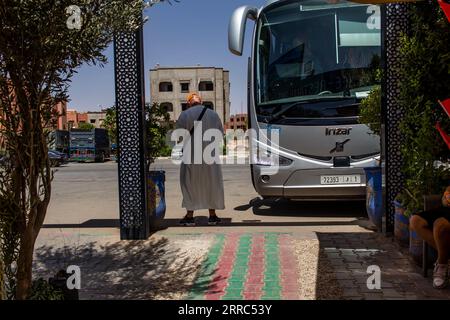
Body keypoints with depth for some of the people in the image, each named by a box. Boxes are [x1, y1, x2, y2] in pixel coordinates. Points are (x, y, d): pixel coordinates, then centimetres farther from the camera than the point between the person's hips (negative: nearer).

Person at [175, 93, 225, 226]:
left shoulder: (185, 115, -5)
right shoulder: (213, 114, 5)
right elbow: (221, 135, 10)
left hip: (191, 155, -2)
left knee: (190, 185, 7)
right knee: (212, 185, 11)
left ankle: (190, 216, 7)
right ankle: (212, 215, 15)